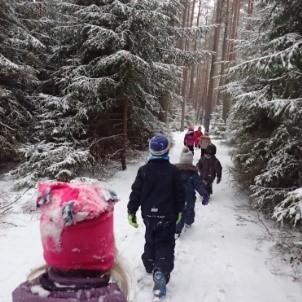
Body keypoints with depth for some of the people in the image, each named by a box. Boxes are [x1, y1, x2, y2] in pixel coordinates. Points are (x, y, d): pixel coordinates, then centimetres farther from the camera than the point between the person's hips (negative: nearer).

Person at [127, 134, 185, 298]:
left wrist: (131, 211, 4)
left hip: (149, 214, 3)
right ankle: (161, 271, -17)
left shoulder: (144, 170, -7)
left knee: (150, 240, 24)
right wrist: (179, 210, 13)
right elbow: (180, 193, -2)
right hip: (167, 216, -2)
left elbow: (136, 192, -6)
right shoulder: (173, 171, -10)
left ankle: (150, 264, 41)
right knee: (165, 244, 3)